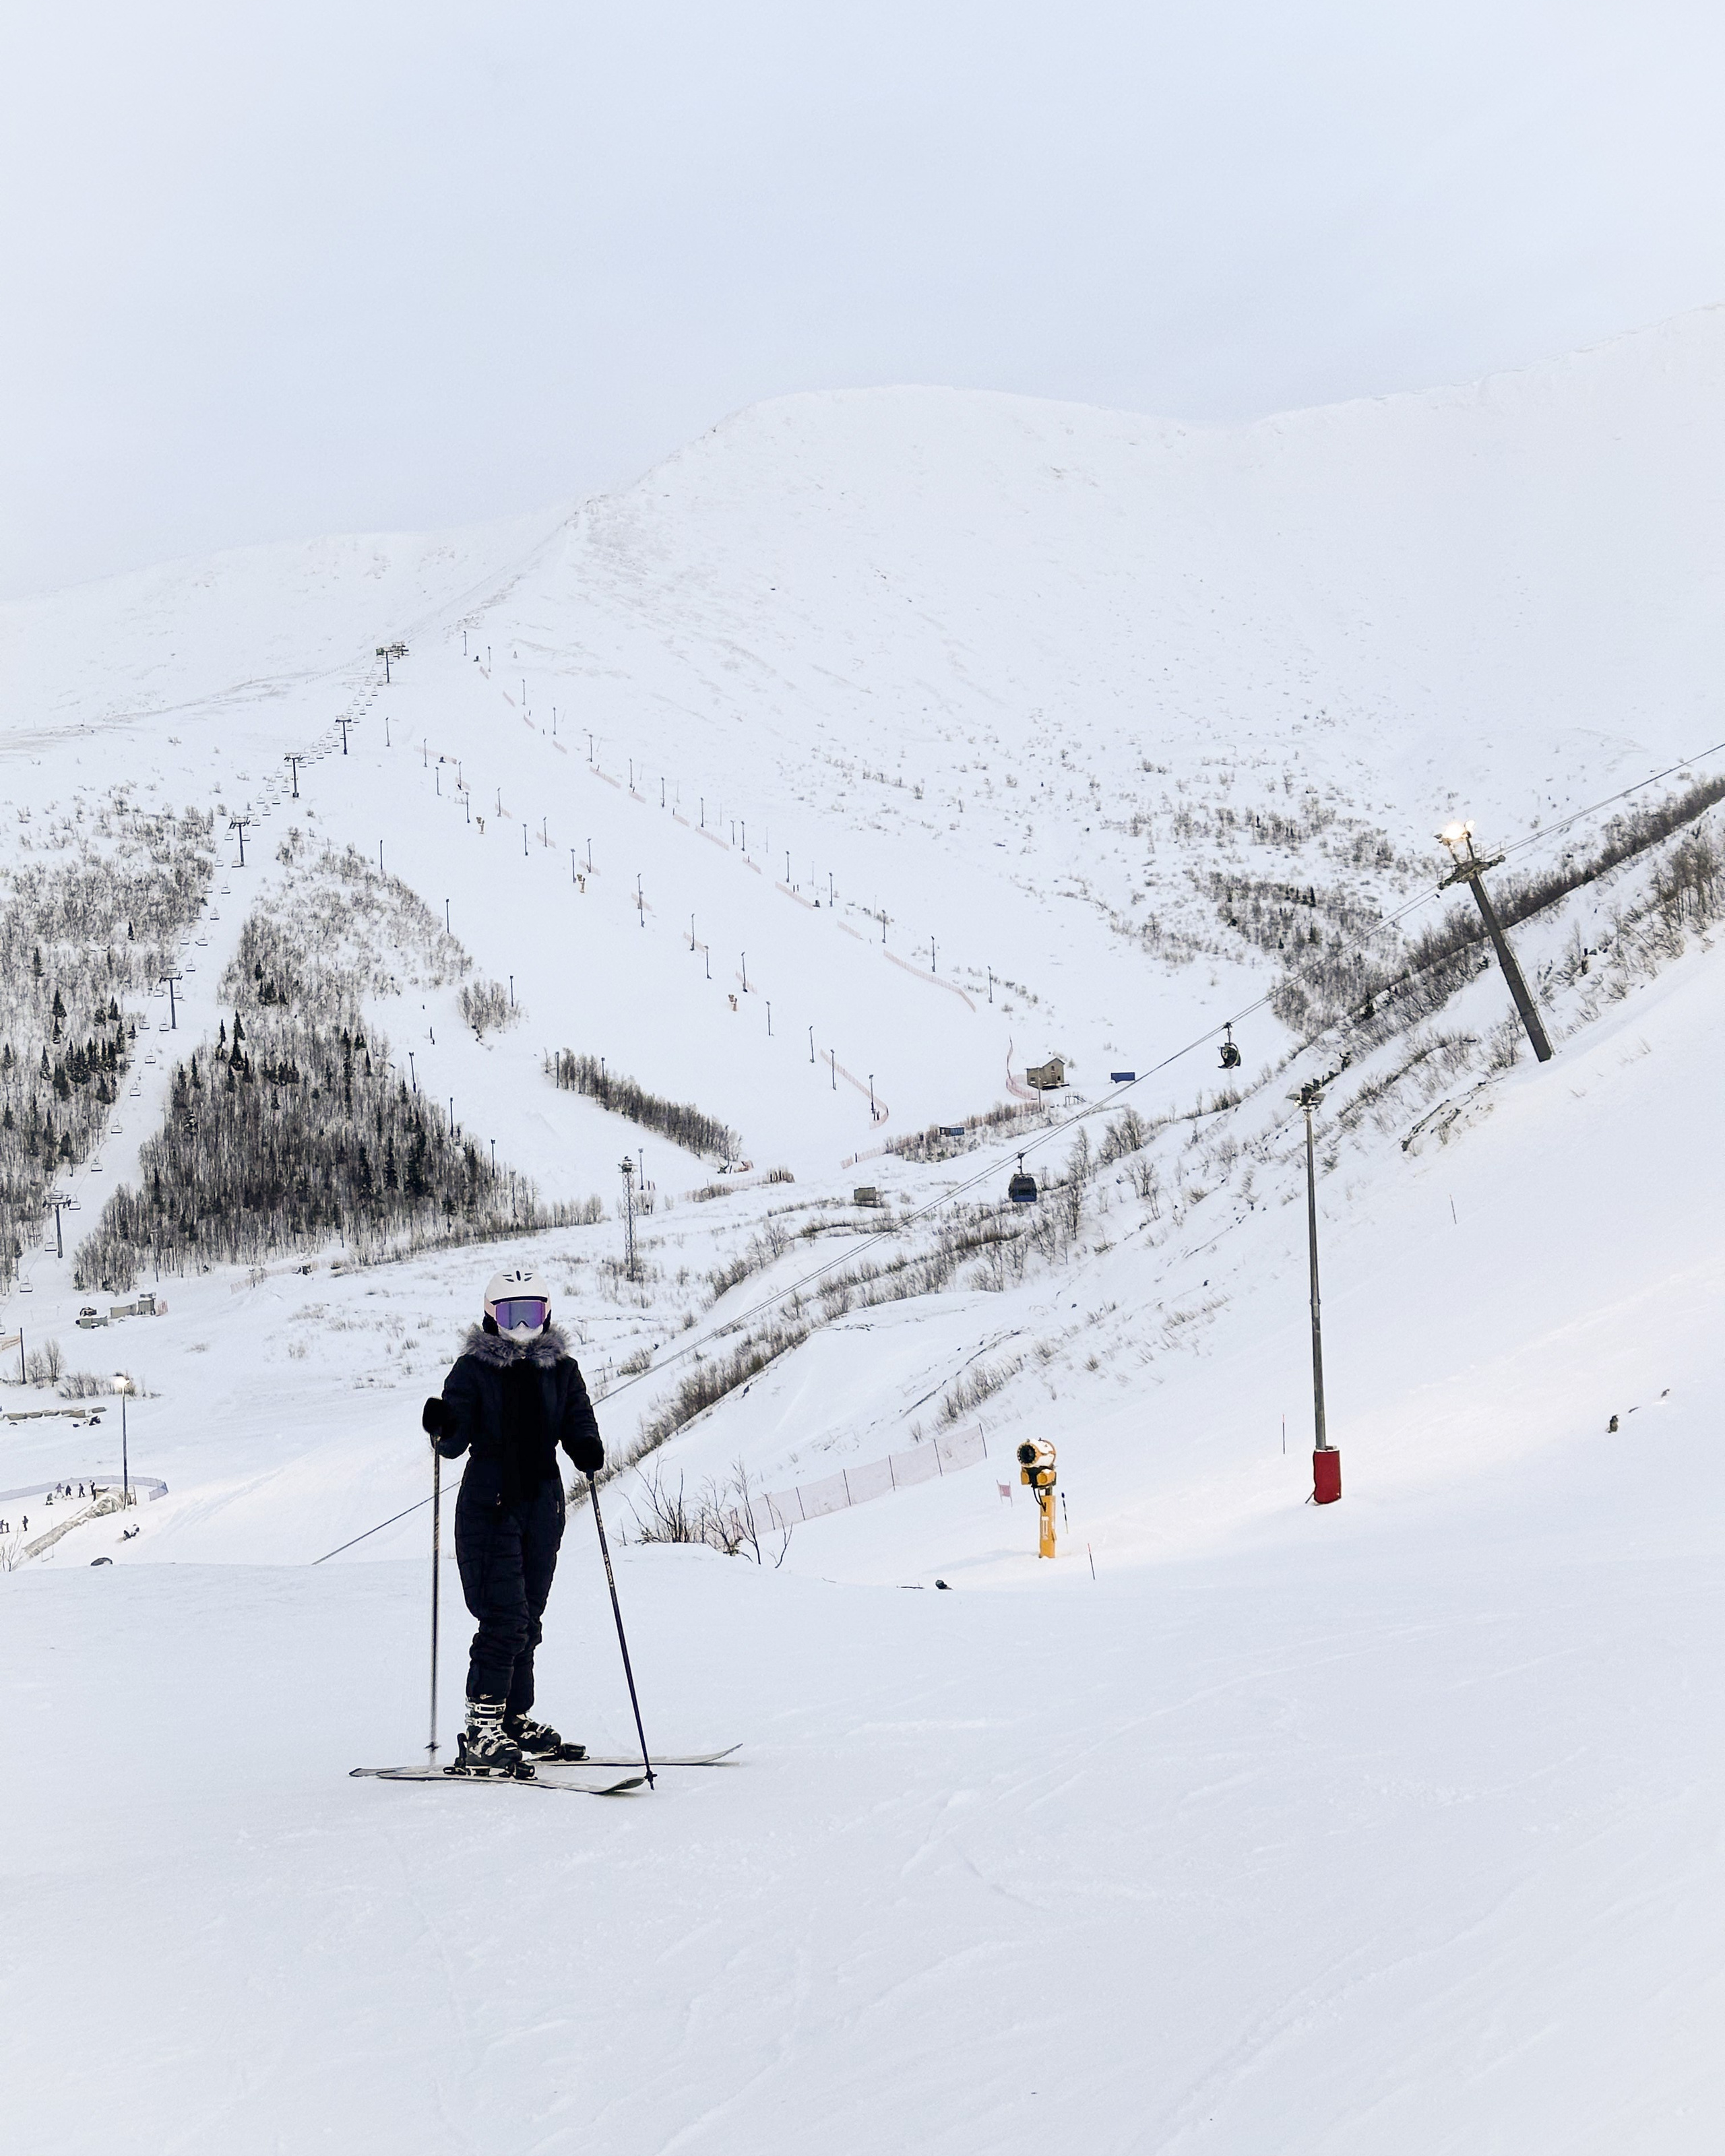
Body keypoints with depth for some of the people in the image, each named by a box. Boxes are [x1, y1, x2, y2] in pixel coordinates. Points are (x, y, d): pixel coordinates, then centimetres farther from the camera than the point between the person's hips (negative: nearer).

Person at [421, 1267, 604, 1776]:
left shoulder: (562, 1370, 9)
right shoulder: (473, 1368, -1)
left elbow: (579, 1426, 7)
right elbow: (456, 1444, -7)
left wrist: (589, 1452, -14)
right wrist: (442, 1428, -29)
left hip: (542, 1507, 5)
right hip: (488, 1507, -5)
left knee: (528, 1620, 11)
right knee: (504, 1618, -13)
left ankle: (515, 1721, 22)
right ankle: (480, 1735, -10)